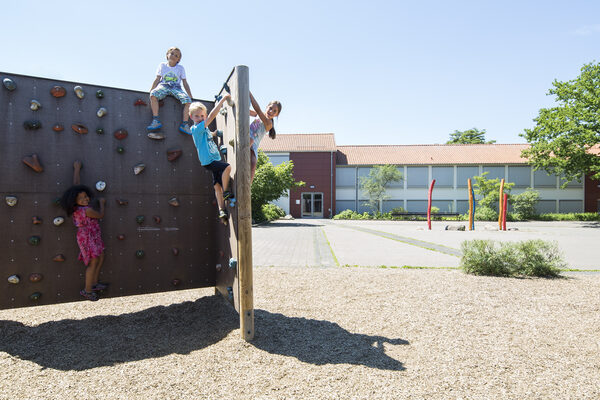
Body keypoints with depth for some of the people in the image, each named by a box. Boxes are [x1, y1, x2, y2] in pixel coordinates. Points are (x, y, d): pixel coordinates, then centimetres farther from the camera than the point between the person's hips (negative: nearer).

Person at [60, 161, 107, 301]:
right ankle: (87, 290, 8)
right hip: (88, 238, -9)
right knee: (93, 263, -2)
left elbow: (76, 185, 7)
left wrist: (76, 170, 16)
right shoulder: (87, 210, -26)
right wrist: (102, 203, 10)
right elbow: (101, 215, -7)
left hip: (93, 238, 9)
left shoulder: (77, 207, -2)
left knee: (100, 258, 17)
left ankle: (94, 284, 28)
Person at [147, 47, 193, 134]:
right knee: (153, 94, -34)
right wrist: (150, 90, 3)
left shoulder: (180, 68, 13)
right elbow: (157, 79, 12)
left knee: (187, 100, -30)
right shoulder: (162, 65, 13)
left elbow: (185, 83, 13)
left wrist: (190, 96, 6)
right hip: (163, 86, 0)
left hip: (176, 87, 0)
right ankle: (156, 120, -34)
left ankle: (184, 124, -24)